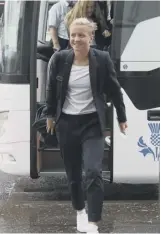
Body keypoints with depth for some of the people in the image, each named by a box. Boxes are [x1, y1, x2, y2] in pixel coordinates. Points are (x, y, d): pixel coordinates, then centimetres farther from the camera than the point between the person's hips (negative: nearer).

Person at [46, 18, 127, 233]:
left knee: (93, 172, -15)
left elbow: (114, 90, 1)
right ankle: (80, 212, 35)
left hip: (92, 123, -2)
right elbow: (51, 89, 8)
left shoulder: (102, 59, -10)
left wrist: (122, 118, 8)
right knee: (73, 173, 11)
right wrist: (50, 115, 15)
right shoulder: (59, 59, -7)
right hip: (66, 123, 2)